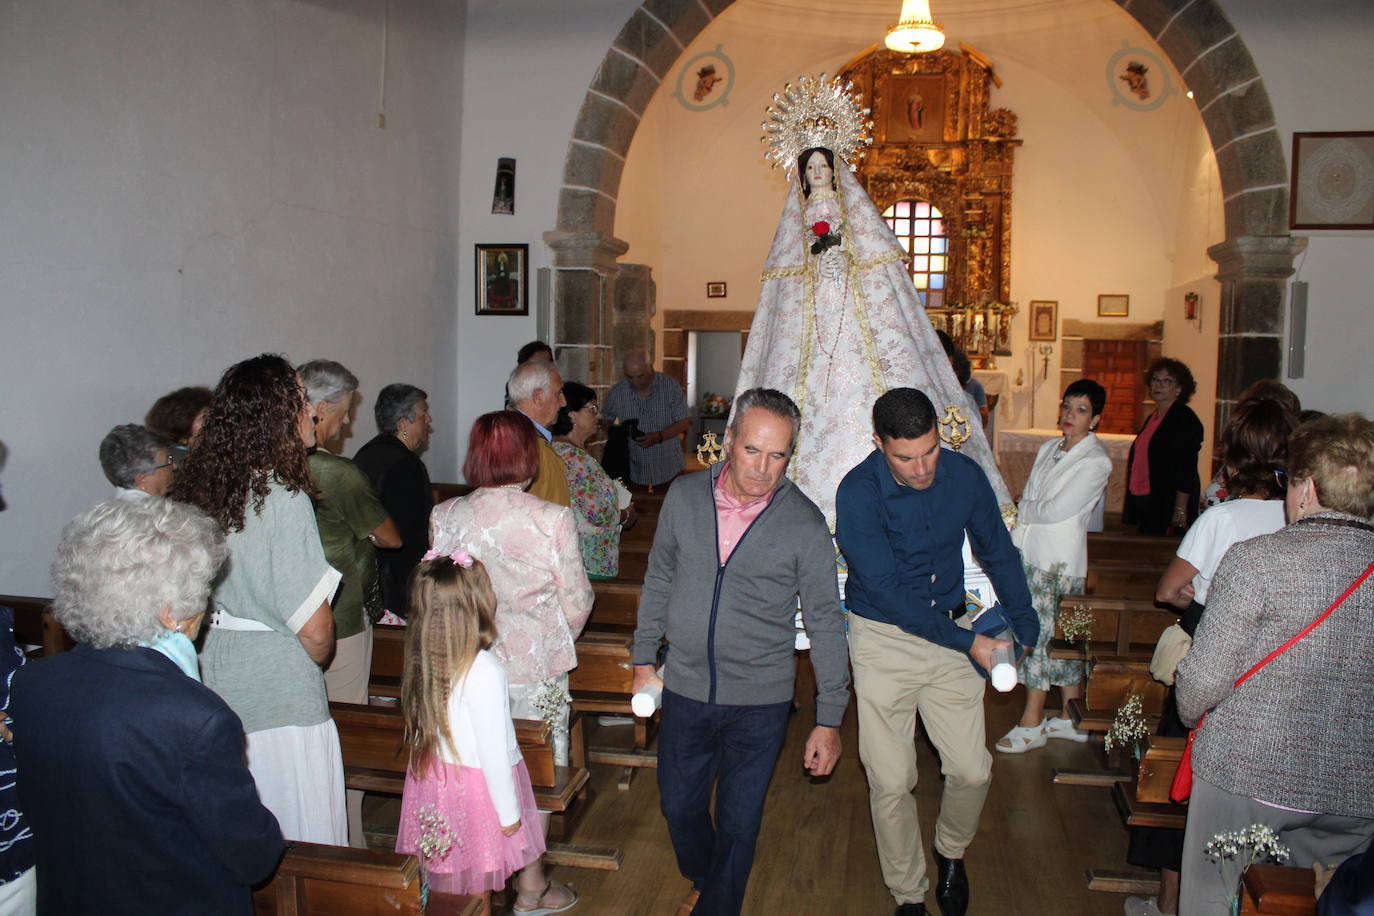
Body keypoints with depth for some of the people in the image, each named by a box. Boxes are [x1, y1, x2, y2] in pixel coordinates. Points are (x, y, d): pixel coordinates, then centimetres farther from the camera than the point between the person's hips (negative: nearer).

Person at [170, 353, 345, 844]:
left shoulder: (199, 487, 1)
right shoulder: (283, 498, -19)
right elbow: (314, 628, -18)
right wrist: (317, 659, 3)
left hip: (217, 683, 7)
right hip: (279, 697, -7)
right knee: (303, 855, 8)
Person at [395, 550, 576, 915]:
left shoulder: (423, 659, -7)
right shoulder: (484, 670, -28)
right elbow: (493, 749, -22)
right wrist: (508, 811, -11)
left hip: (432, 776, 7)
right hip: (475, 783, -6)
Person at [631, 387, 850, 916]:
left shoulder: (804, 525, -13)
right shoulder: (684, 497, -5)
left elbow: (825, 623, -7)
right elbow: (658, 582, 8)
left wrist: (829, 720, -6)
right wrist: (644, 660, 11)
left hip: (760, 702, -3)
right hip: (685, 690, 3)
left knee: (738, 823, 10)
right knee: (679, 806, 19)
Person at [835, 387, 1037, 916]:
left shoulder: (964, 475, -8)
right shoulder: (859, 493, -20)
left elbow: (998, 553, 8)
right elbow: (886, 592, -22)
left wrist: (1024, 628, 4)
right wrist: (968, 642, -22)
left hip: (953, 632, 3)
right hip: (883, 639, -3)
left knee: (972, 770, 2)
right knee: (891, 782, 1)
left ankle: (951, 852, 35)